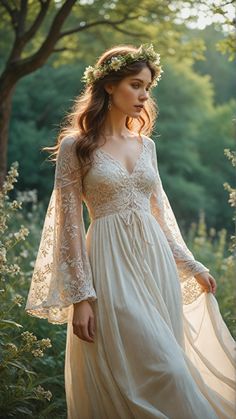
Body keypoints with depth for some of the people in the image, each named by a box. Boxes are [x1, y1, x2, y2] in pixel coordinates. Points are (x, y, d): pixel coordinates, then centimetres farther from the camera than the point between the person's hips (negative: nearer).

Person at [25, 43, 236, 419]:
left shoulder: (146, 145, 13)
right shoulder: (76, 146, -4)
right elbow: (70, 225, -7)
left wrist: (193, 267, 21)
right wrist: (80, 296, -13)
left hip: (157, 262, 6)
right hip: (113, 267, -6)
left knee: (167, 369, 8)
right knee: (163, 371, -12)